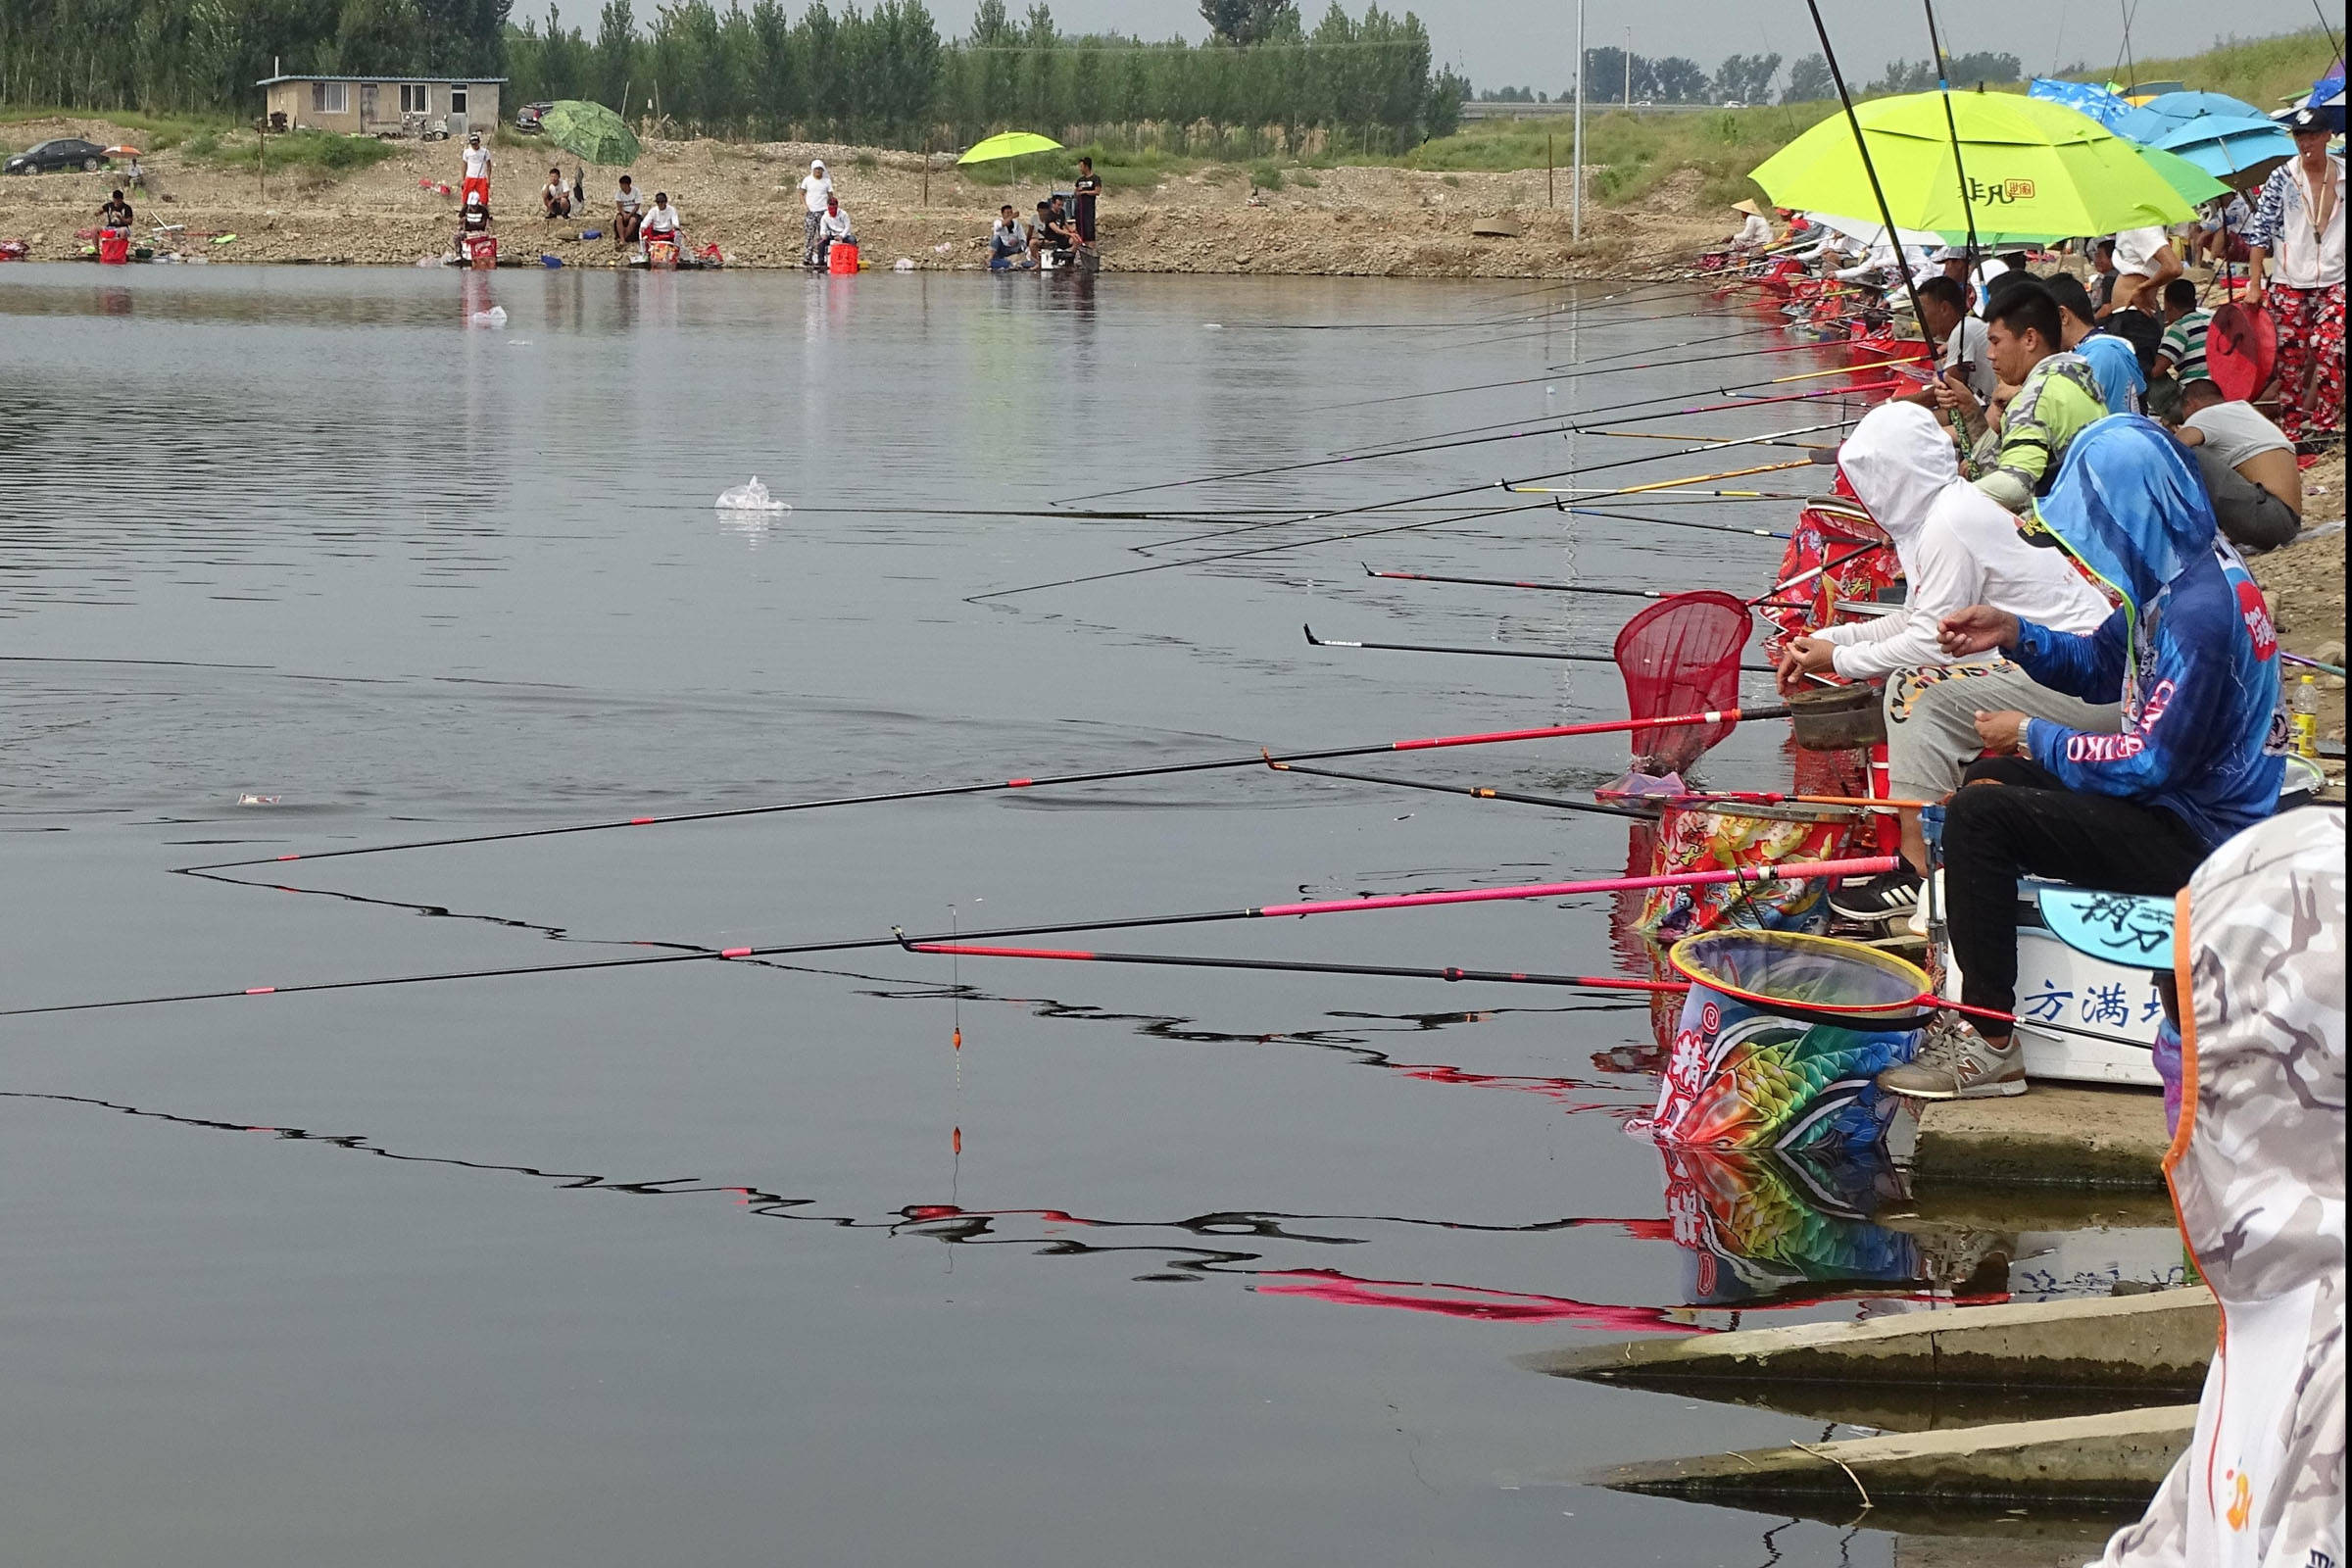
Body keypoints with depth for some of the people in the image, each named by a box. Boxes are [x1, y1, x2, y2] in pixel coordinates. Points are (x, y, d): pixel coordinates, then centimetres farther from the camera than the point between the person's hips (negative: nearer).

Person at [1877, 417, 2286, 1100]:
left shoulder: (2200, 608, -27)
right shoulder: (2174, 573, 4)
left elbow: (2148, 763, -26)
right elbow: (2101, 668, 18)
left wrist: (2033, 735, -13)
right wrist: (2014, 635, 1)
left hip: (2195, 839, -11)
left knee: (1978, 813, -20)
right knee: (1996, 776, 24)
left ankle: (1989, 1045, -15)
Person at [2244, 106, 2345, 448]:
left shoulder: (2343, 175, 4)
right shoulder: (2281, 179, 1)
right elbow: (2260, 232, 0)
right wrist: (2254, 283, -6)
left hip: (2334, 282, 0)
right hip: (2289, 284, 0)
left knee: (2328, 350, -13)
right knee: (2291, 358, 1)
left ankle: (2324, 425, -3)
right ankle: (2291, 431, 8)